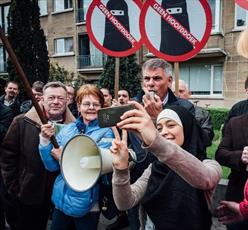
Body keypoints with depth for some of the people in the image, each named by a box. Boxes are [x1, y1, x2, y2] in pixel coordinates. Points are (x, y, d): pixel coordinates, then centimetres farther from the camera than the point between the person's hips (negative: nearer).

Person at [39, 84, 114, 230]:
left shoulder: (106, 133, -10)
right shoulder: (67, 129, 2)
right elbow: (52, 166, -1)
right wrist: (45, 140, -14)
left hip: (87, 205, -4)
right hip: (60, 200, 4)